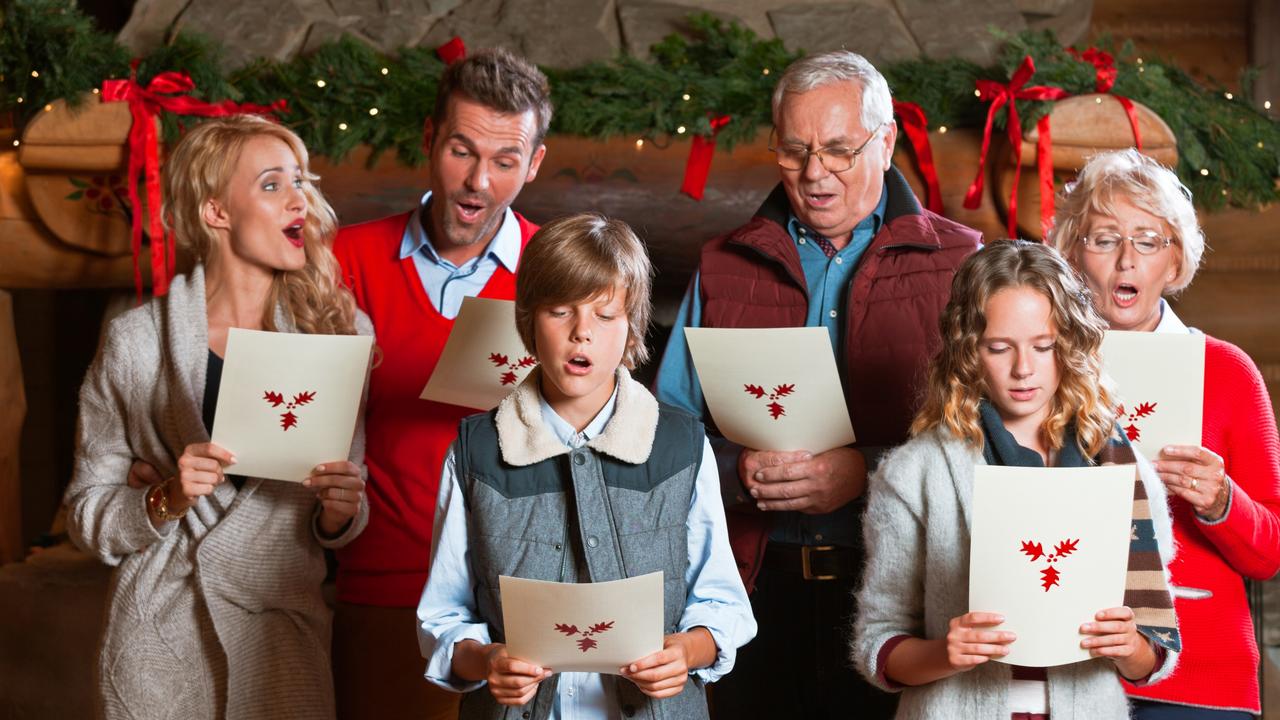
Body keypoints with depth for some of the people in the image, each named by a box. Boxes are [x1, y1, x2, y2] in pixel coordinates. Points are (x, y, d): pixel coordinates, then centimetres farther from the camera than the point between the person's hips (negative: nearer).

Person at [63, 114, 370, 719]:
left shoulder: (341, 329, 0)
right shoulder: (136, 342, -4)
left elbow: (344, 522, 8)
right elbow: (86, 514, 1)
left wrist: (339, 513, -13)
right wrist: (166, 502, -17)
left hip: (282, 640, 1)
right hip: (158, 642, -1)